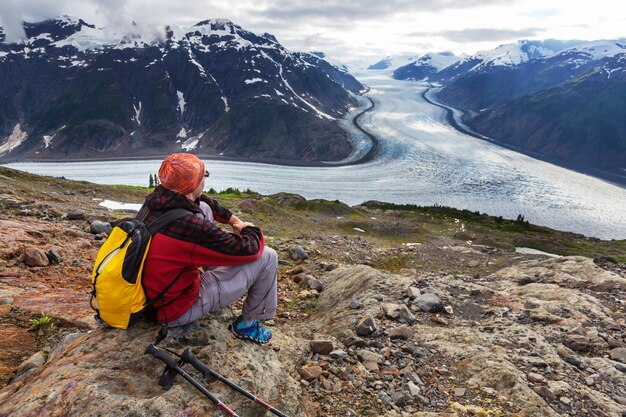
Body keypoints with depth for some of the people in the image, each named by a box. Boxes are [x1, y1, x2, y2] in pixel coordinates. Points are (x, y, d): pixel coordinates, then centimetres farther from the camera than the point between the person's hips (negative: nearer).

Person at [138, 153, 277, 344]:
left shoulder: (154, 200, -10)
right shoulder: (191, 227, -35)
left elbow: (200, 200, 12)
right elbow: (249, 250, -23)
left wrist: (233, 219, 10)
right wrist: (250, 229, -2)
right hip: (177, 310, -8)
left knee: (204, 207, 12)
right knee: (267, 256, -11)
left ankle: (217, 275, 25)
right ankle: (247, 323, 12)